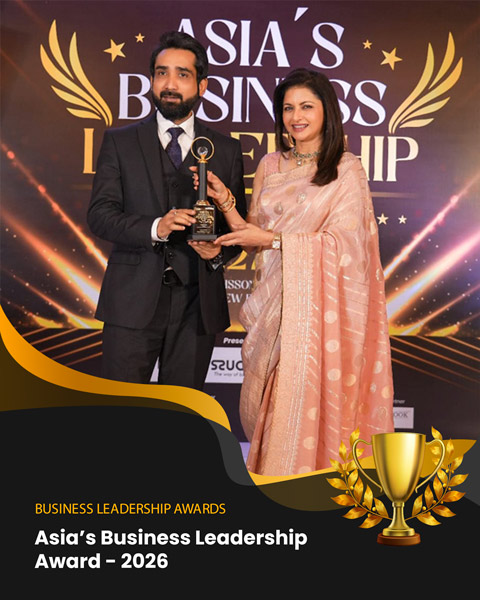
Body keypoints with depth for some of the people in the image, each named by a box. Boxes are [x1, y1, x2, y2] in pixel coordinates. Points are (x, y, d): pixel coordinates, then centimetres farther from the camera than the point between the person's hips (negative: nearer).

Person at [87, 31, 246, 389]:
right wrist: (154, 227, -19)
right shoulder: (120, 142, 6)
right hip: (133, 301, -1)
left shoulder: (226, 150, 10)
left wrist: (220, 251, -12)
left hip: (198, 303, 2)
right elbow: (99, 214, -2)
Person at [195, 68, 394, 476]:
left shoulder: (346, 170, -2)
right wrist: (224, 201, -5)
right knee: (262, 403, 8)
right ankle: (267, 475, 28)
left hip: (318, 304, -4)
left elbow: (342, 243, -10)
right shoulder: (270, 167, 11)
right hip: (273, 301, 5)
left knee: (304, 402, -1)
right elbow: (254, 236, 11)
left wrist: (272, 239, -13)